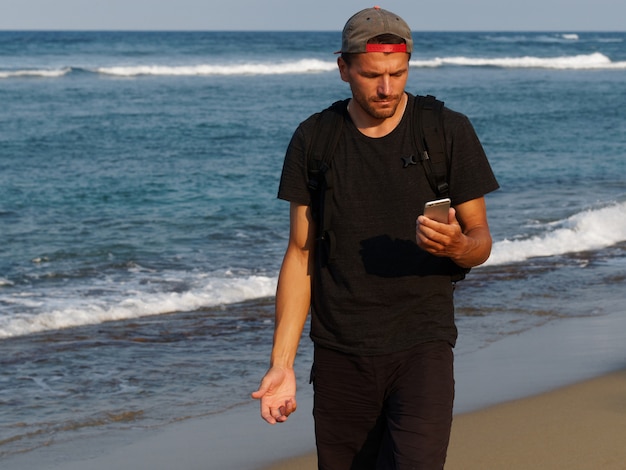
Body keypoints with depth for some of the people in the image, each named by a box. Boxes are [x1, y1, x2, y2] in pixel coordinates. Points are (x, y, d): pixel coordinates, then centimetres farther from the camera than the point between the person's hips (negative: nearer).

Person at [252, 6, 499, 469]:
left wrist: (456, 245, -21)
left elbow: (481, 240, 5)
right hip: (339, 356, 2)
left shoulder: (449, 131, -1)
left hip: (422, 348, -2)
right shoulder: (313, 141, 4)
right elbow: (301, 254, 6)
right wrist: (281, 363, -1)